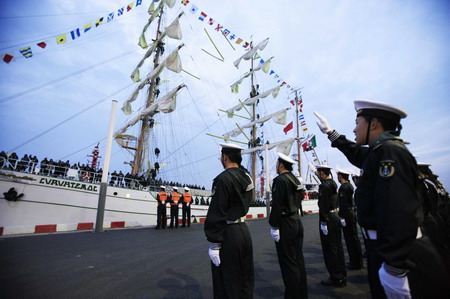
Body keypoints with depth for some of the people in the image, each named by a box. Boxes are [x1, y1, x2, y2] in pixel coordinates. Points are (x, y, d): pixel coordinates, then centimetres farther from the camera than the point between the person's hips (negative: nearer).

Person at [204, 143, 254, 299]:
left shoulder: (223, 179, -19)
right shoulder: (247, 177, 3)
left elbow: (216, 214, -21)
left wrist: (213, 244, -16)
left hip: (228, 235, -8)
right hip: (244, 230, 8)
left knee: (227, 283, 8)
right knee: (245, 279, 21)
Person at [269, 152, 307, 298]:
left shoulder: (280, 180, -16)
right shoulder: (295, 179, 11)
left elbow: (276, 206, -21)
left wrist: (274, 226, -16)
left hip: (285, 224, -9)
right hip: (297, 221, 9)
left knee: (288, 263, 2)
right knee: (298, 260, 17)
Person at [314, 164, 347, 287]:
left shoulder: (324, 186, -18)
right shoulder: (333, 183, 10)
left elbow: (323, 205, -22)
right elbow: (335, 202, 14)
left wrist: (323, 222, -19)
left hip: (328, 218, -9)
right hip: (335, 216, 9)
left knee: (330, 249, 2)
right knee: (338, 247, 17)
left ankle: (336, 278, 13)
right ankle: (342, 276, 29)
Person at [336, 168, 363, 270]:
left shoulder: (344, 187, -18)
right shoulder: (349, 185, 13)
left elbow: (343, 203, -22)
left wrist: (342, 217, -19)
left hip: (347, 215, -10)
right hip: (352, 214, 10)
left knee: (351, 239, 0)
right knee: (353, 238, 17)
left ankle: (355, 263, 10)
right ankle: (357, 261, 29)